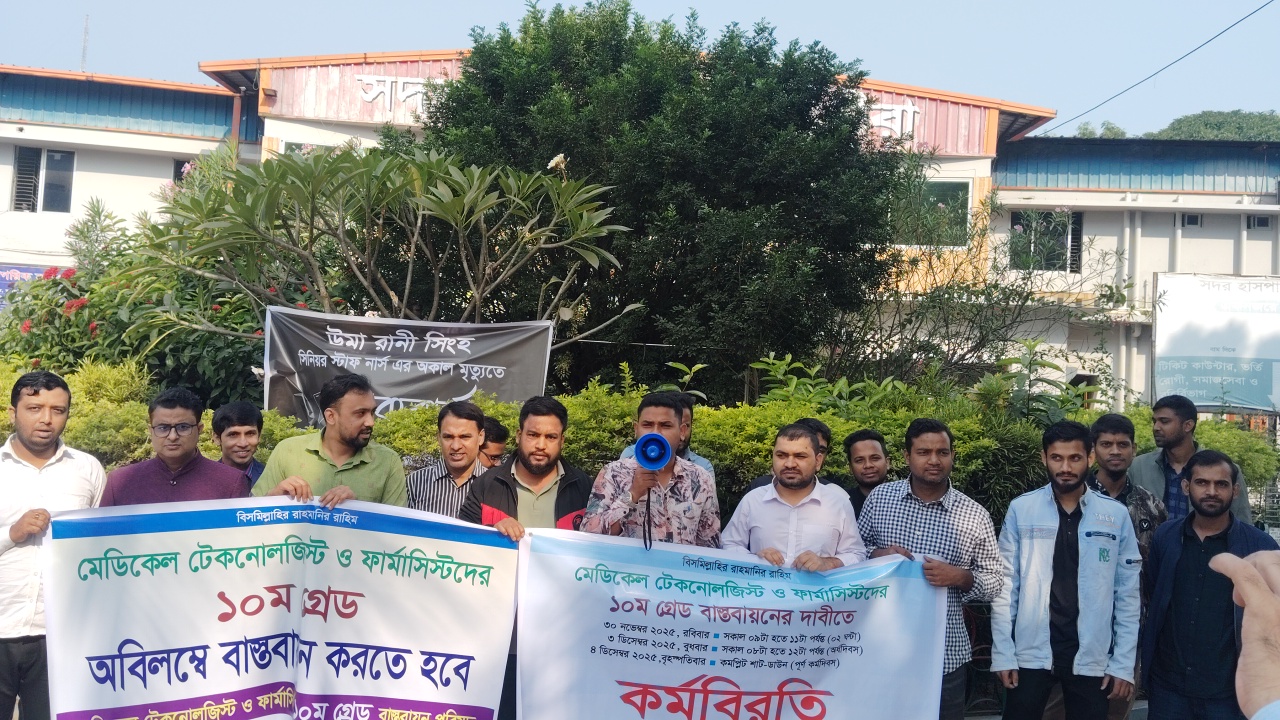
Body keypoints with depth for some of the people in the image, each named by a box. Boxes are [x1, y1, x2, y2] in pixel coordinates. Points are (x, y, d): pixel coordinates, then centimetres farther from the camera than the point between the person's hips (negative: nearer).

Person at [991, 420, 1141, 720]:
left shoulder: (1116, 515, 0)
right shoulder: (1021, 509, -2)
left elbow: (1127, 593, 3)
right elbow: (1006, 585, 0)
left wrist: (1123, 664, 0)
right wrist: (1002, 654, -3)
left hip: (1091, 656, 1)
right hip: (1031, 653, 0)